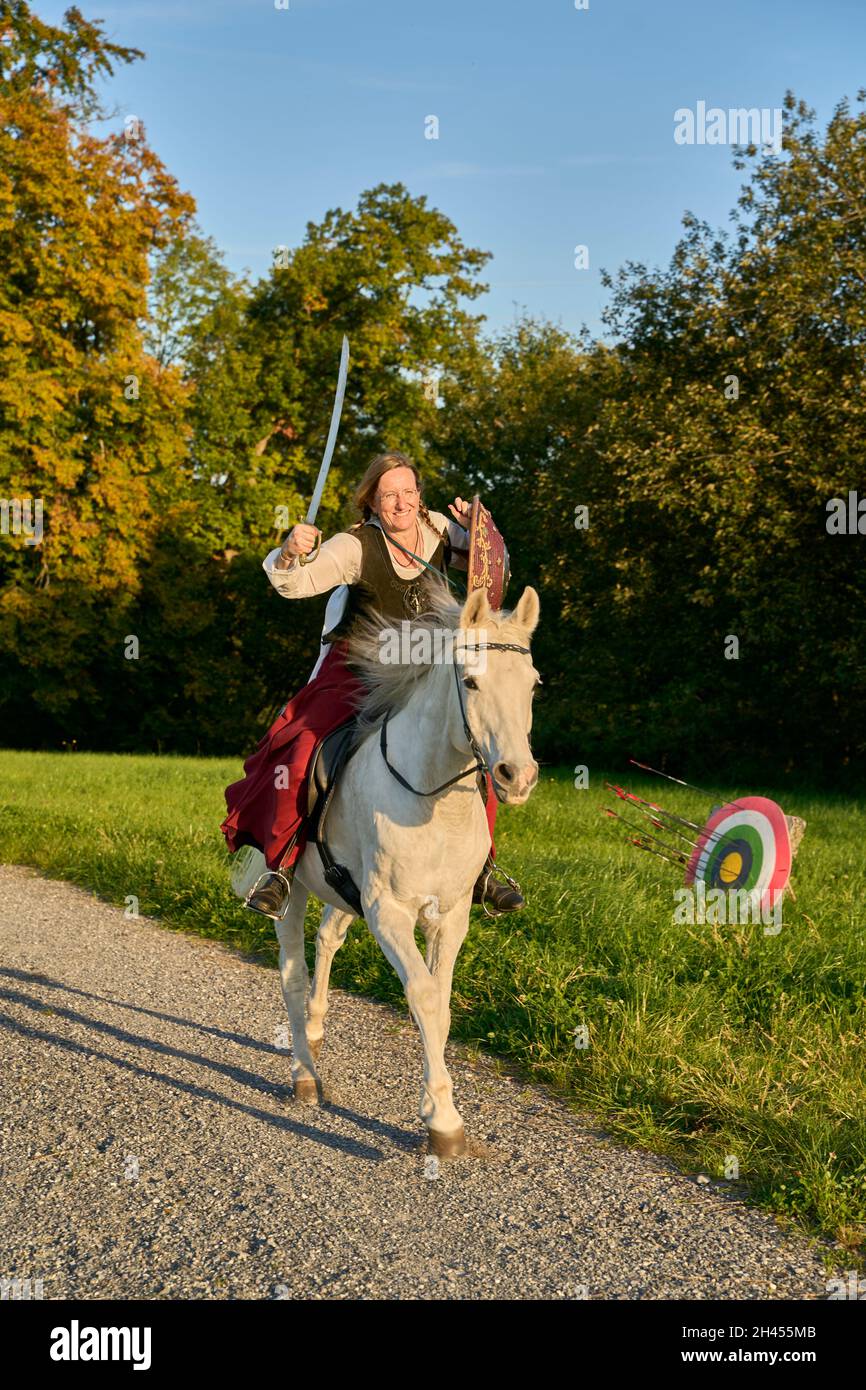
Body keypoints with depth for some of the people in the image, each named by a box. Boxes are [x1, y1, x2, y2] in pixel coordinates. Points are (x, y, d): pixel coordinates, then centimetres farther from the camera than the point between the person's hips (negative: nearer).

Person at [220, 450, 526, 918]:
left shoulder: (437, 529, -1)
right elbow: (295, 583, -27)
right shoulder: (356, 546, -16)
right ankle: (280, 867, -9)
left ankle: (478, 871, 16)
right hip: (354, 676, -4)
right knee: (302, 753, -24)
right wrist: (289, 554, -49)